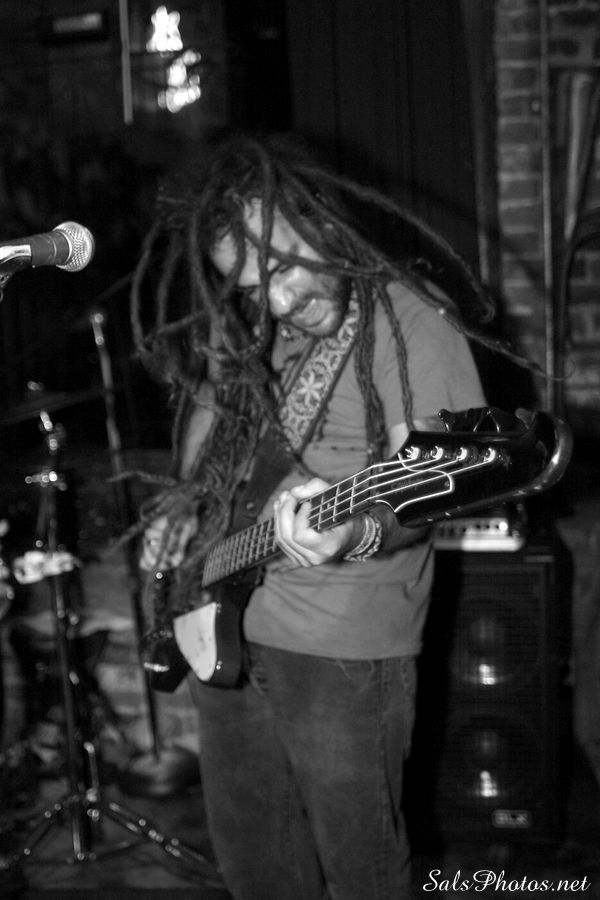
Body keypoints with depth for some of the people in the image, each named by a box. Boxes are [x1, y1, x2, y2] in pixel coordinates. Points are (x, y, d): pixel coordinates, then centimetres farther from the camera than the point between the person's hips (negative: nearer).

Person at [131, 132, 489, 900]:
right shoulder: (239, 330, 2)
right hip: (221, 628, 6)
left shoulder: (413, 325, -16)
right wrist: (185, 499, 3)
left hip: (344, 652, -6)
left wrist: (356, 530, -42)